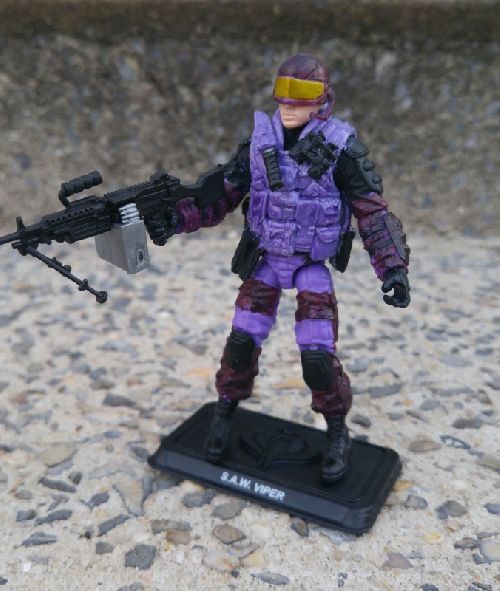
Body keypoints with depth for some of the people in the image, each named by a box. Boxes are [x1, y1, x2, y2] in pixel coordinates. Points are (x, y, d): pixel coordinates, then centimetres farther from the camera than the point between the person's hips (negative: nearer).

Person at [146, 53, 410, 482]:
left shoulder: (342, 146, -14)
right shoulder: (258, 140, -6)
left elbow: (373, 212, -13)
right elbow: (221, 196, -3)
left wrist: (393, 267, -22)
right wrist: (176, 218, -18)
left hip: (313, 266, -2)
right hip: (264, 261, 3)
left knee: (318, 354, -9)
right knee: (242, 341, -1)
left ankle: (337, 431, 17)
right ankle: (225, 413, 26)